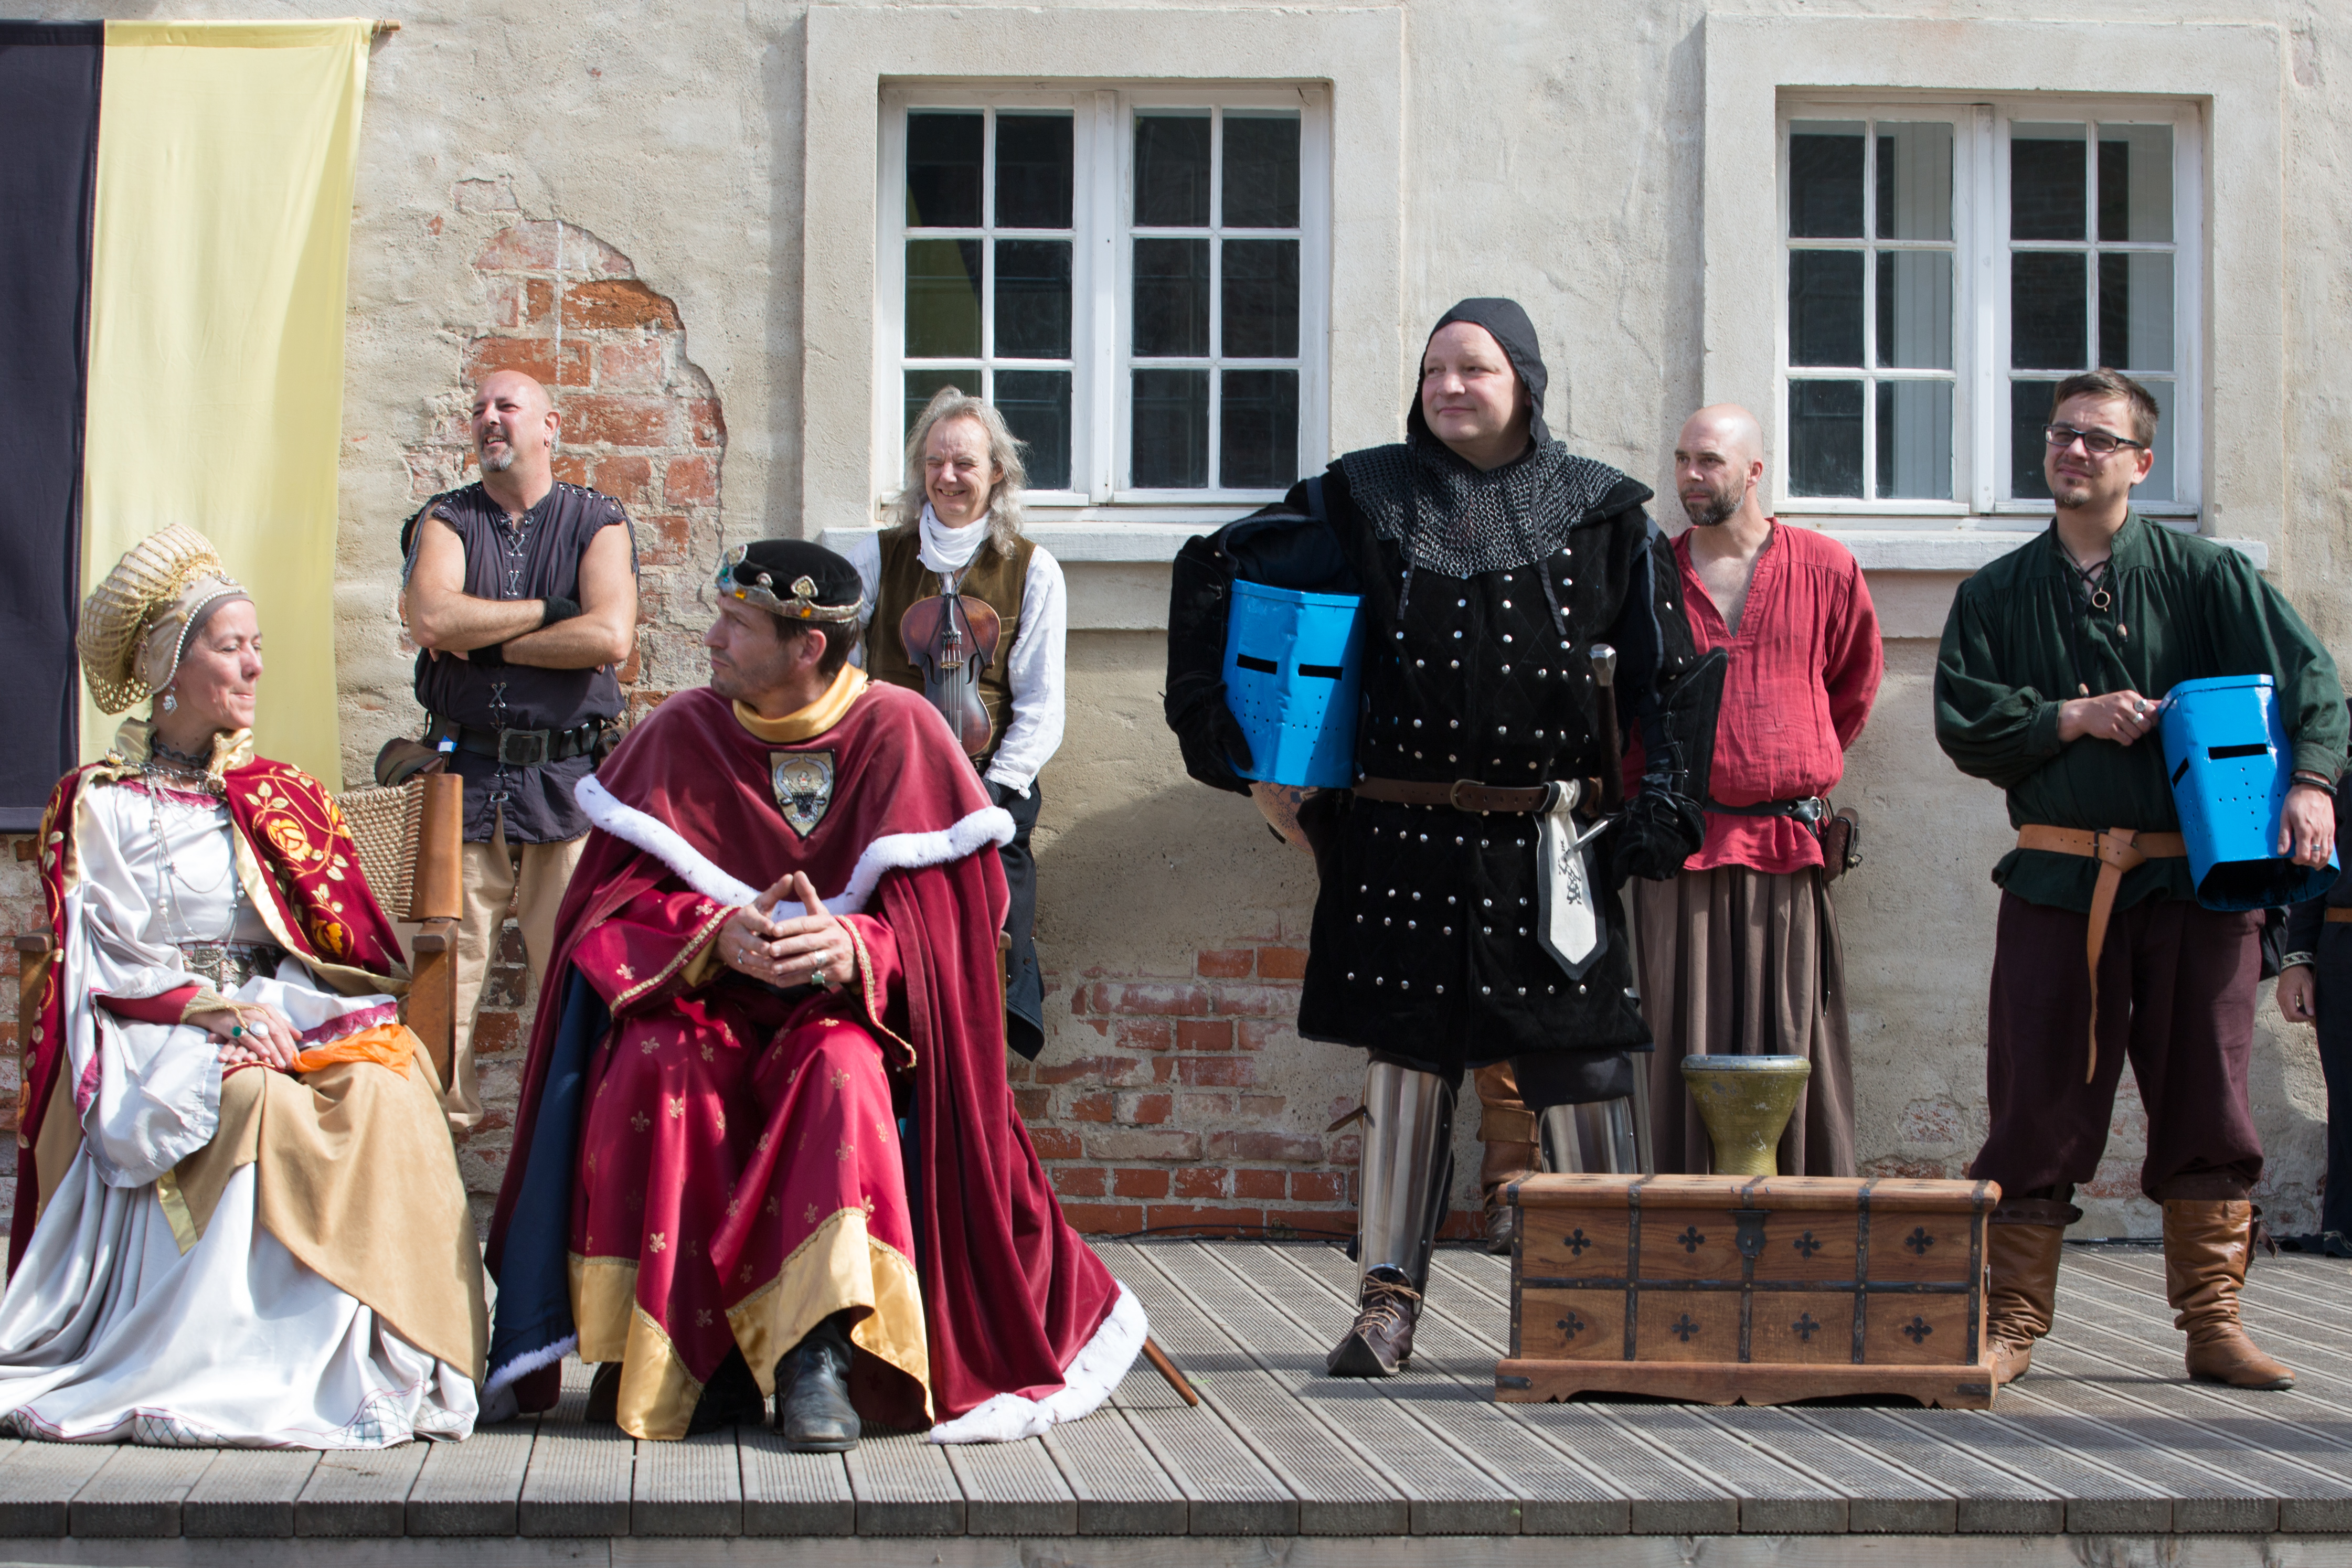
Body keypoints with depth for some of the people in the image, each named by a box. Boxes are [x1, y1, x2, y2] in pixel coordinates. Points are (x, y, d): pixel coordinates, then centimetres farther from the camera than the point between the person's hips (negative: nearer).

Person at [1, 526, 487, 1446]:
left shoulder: (283, 798, 19)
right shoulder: (99, 805, 7)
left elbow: (343, 946, 11)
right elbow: (102, 963, -2)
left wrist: (276, 1007, -11)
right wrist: (219, 1009, -18)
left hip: (288, 1018, 3)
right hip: (158, 1042, -3)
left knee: (384, 1094, -30)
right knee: (263, 1107, -36)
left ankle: (381, 1365, -30)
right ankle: (250, 1368, -32)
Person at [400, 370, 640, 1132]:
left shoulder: (598, 524, 8)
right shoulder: (445, 521, 12)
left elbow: (610, 638, -10)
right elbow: (431, 619, -9)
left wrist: (484, 639, -5)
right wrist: (552, 610, -6)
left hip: (567, 780, -1)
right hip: (464, 774, 1)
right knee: (444, 970, -3)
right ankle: (443, 1126, 5)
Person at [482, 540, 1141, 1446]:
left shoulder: (900, 735, -5)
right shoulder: (680, 734, 3)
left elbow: (945, 914, -10)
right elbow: (621, 898, -3)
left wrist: (850, 947, -31)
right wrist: (720, 936, -24)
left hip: (855, 1007, -2)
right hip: (704, 1001, 2)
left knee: (841, 1070, -35)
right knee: (658, 1067, -31)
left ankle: (820, 1352, -37)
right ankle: (671, 1353, -26)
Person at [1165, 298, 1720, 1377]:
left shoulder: (1598, 511, 6)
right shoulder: (1365, 499, 7)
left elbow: (1671, 669, 9)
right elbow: (1215, 571, 12)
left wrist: (1668, 798, -2)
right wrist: (1215, 719, 4)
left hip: (1546, 842, -1)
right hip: (1404, 837, 1)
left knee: (1579, 1061, -2)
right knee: (1404, 1054, 2)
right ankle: (1388, 1300, 7)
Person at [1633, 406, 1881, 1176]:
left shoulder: (1827, 570, 5)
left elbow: (1855, 685, 20)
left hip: (1790, 846, 0)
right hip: (1681, 847, 0)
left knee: (1792, 1042, 1)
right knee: (1687, 1045, -2)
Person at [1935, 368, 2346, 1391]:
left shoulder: (2205, 576, 6)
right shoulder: (1997, 595, 11)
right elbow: (1963, 723, 3)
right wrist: (2073, 719, -9)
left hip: (2194, 880, 0)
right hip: (2058, 879, 1)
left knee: (2204, 1097, 2)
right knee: (2037, 1106, 0)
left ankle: (2212, 1323, 10)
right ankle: (2012, 1323, 8)